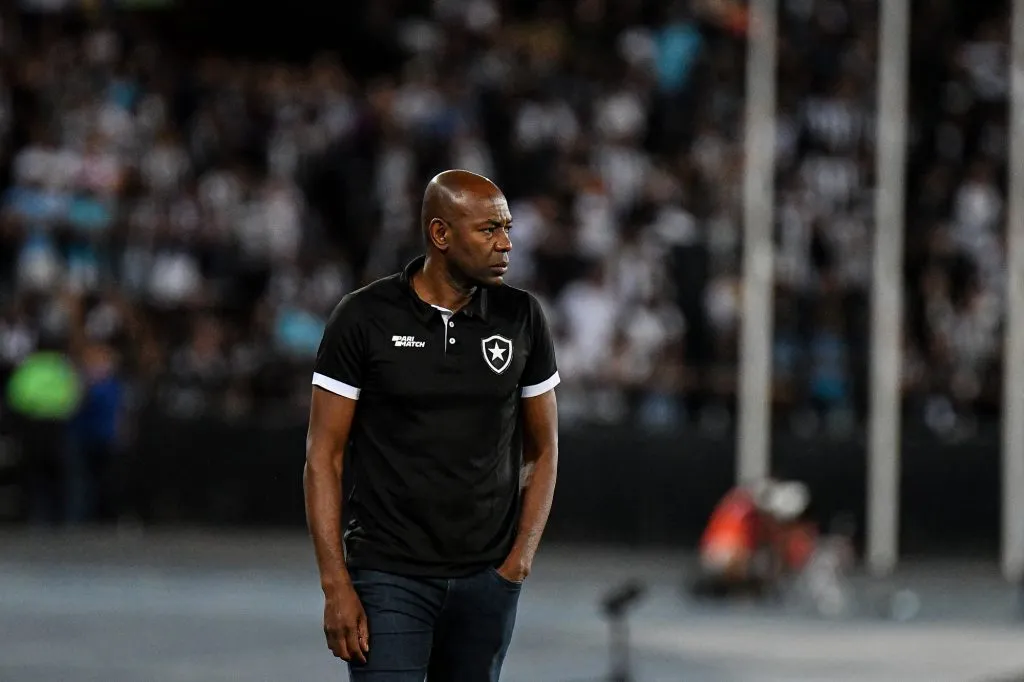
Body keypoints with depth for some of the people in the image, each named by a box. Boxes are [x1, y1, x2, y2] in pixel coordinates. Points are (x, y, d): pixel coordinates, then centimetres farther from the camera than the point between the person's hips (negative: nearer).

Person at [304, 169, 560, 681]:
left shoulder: (521, 318, 4)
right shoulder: (363, 318, -5)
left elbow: (543, 450, 12)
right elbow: (323, 457, -3)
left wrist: (519, 561, 0)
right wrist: (336, 586, -10)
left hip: (487, 579, 3)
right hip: (390, 576, -3)